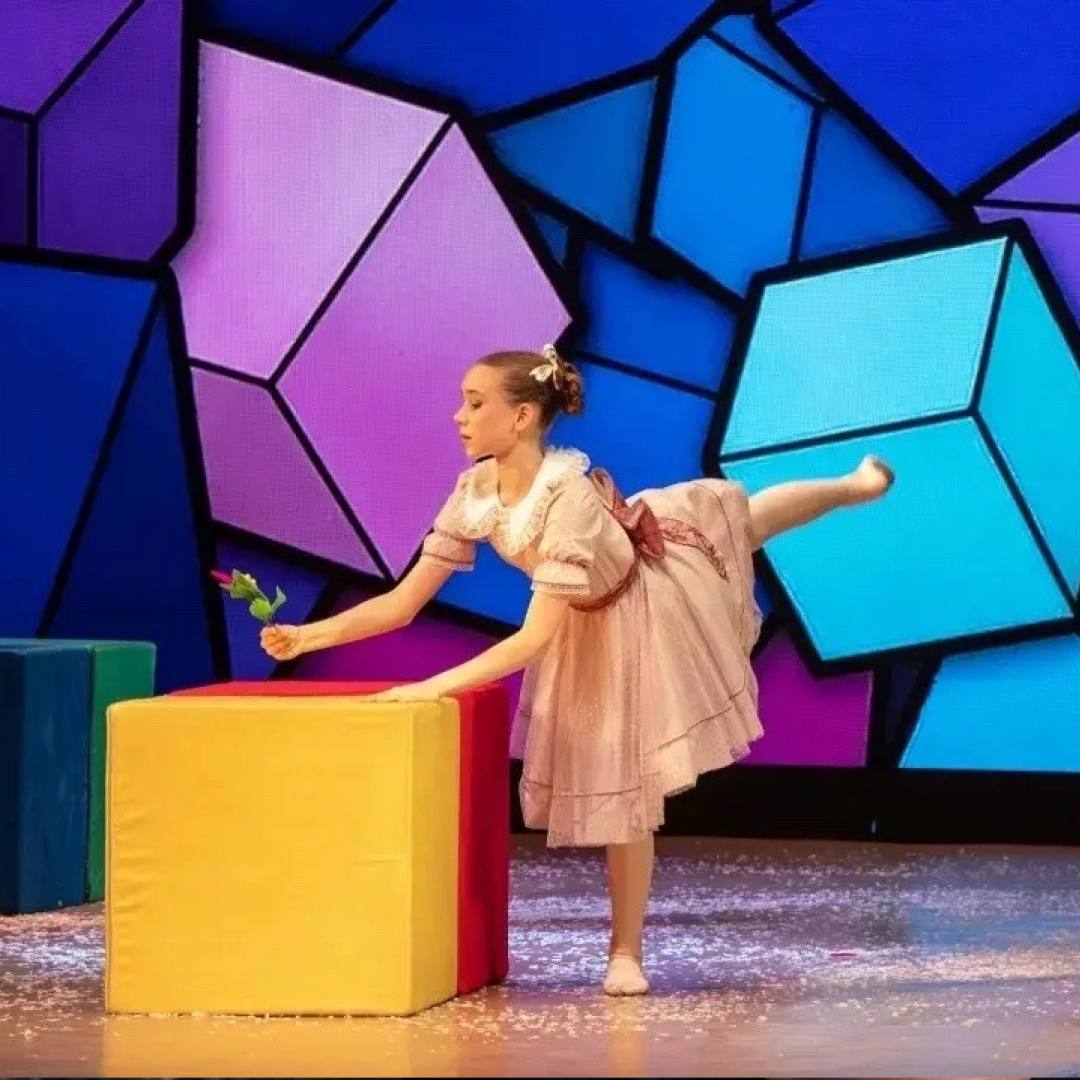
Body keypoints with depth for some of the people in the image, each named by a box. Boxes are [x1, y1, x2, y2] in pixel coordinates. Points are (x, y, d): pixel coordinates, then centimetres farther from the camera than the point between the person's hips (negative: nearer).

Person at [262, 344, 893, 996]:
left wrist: (435, 687, -54)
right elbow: (406, 601, -19)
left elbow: (538, 635, -48)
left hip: (652, 591, -9)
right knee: (612, 775, 23)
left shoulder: (569, 495, -44)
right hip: (589, 622, 10)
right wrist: (310, 635, -31)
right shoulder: (475, 493, -23)